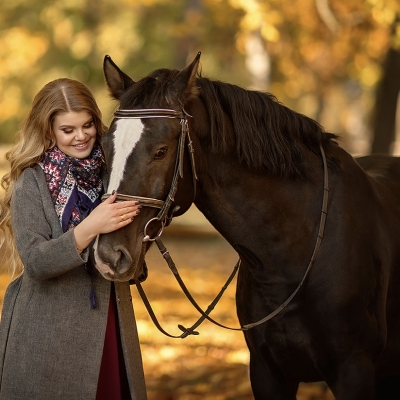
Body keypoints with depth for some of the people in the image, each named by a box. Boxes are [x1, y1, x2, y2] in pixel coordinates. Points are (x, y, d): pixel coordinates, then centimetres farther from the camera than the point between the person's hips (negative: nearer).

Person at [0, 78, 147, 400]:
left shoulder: (108, 172, 6)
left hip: (111, 326, 4)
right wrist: (90, 228, -29)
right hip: (51, 334, -4)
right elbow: (34, 262, -18)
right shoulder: (32, 183, -8)